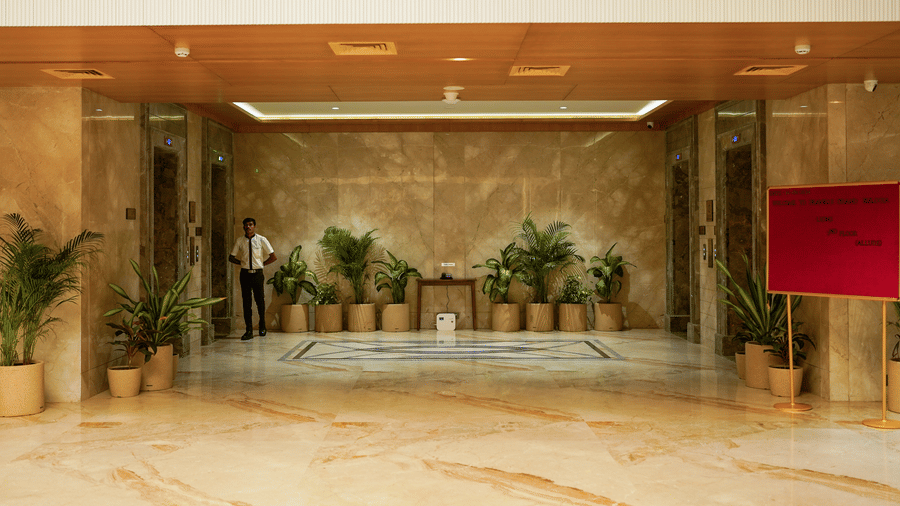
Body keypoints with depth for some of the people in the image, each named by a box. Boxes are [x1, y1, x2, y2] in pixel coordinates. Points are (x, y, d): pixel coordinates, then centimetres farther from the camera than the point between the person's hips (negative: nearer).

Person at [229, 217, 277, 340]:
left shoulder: (261, 240, 0)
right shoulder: (239, 242, 4)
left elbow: (273, 257, 5)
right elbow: (231, 257, 14)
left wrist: (262, 263, 0)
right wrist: (242, 262, 3)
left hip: (258, 273, -1)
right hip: (245, 274, 1)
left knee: (260, 300, 6)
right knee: (246, 301, 0)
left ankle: (262, 327, 25)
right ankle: (249, 331, 4)